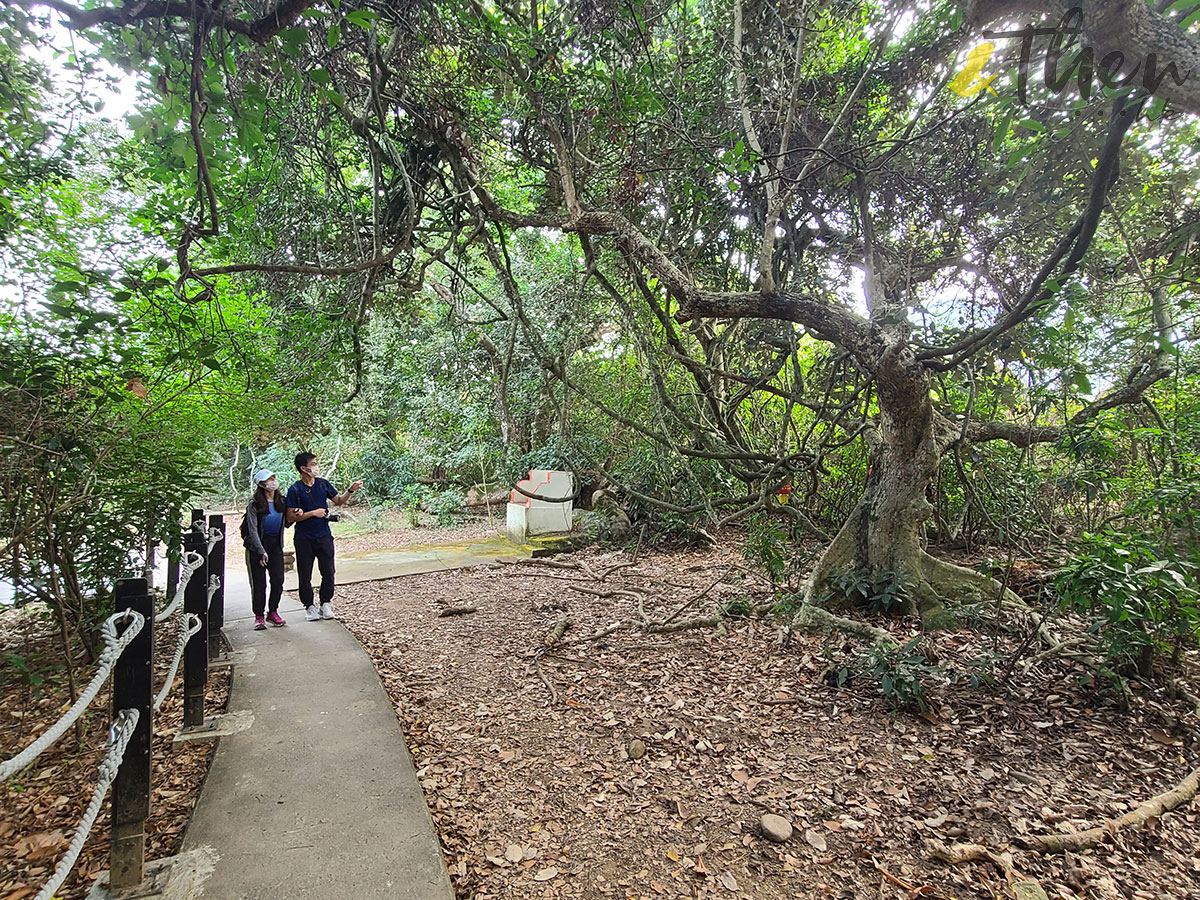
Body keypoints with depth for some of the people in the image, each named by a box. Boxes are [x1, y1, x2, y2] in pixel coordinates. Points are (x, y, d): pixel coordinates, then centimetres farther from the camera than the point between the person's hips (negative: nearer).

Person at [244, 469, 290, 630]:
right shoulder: (254, 504, -10)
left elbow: (286, 523, 15)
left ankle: (273, 612, 18)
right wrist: (261, 551, -20)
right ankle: (259, 616, 13)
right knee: (259, 583, 0)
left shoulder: (281, 501, 6)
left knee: (278, 580, 1)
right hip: (257, 546, -4)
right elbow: (252, 530, -13)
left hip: (276, 545, 4)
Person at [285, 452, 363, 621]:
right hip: (304, 539, -3)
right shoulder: (295, 490, -9)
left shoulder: (323, 484, 3)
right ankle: (309, 606, 23)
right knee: (305, 575, 7)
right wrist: (313, 513, -17)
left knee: (328, 572, 4)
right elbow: (291, 517, -12)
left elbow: (339, 501, 15)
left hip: (324, 536, 3)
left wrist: (350, 490, 0)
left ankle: (326, 603, 20)